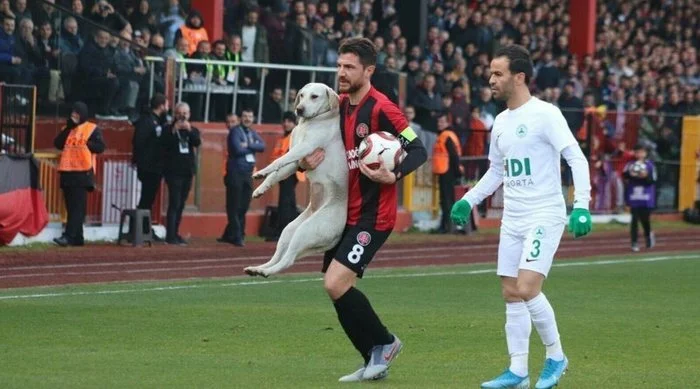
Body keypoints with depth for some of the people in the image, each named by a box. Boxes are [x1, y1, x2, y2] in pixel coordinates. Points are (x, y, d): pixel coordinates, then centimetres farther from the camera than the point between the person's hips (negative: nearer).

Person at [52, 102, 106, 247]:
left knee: (78, 206, -12)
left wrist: (86, 144, -15)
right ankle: (77, 238, 10)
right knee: (71, 206, 6)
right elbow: (58, 144, 3)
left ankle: (68, 236, -21)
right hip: (67, 172, 6)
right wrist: (68, 128, -4)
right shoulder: (68, 129, 18)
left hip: (83, 172, -6)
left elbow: (100, 147, -6)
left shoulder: (92, 129, 3)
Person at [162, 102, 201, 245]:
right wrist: (173, 131, -25)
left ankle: (174, 234, 15)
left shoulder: (192, 130, 11)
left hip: (187, 171, 5)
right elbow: (165, 144, -14)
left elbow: (197, 142, -9)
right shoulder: (169, 129, 2)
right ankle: (170, 236, -14)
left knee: (181, 205, 9)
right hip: (174, 171, -5)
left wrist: (190, 130, -25)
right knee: (174, 204, -12)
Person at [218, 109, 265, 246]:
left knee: (243, 206, 8)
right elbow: (238, 150, -18)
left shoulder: (252, 133, 15)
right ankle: (237, 236, -1)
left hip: (248, 173, 7)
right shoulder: (235, 131, -6)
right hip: (236, 172, -7)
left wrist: (248, 145, -15)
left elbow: (262, 146, -1)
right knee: (234, 206, -3)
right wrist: (253, 148, -4)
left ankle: (228, 235, 17)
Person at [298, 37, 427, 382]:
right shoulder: (338, 106, 9)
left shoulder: (381, 109, -14)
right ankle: (375, 361, 19)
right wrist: (305, 162, -3)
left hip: (372, 215, -8)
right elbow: (317, 144, 19)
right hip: (345, 210, 8)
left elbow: (418, 151, -14)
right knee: (336, 289, 8)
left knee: (336, 284, -17)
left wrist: (393, 175, -30)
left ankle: (384, 343, 3)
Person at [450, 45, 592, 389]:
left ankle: (556, 356, 0)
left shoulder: (545, 114, -10)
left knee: (527, 289, -18)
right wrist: (468, 200, 16)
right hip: (512, 219, 8)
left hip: (545, 216, -8)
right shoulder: (501, 122, 13)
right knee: (511, 294, 5)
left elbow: (577, 159, -14)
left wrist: (581, 206, -22)